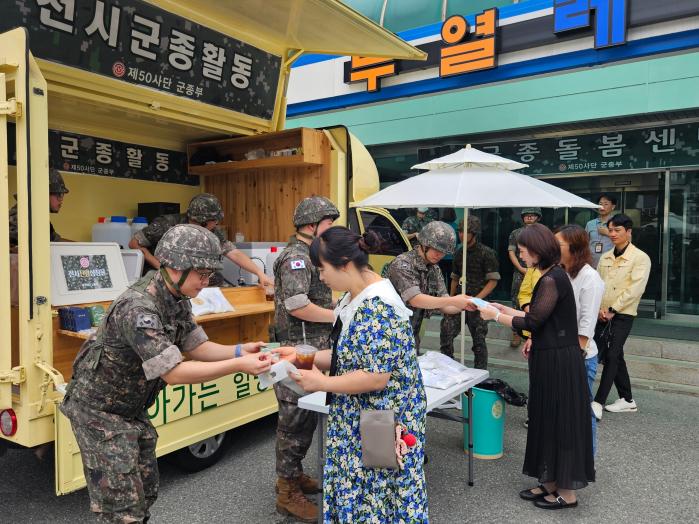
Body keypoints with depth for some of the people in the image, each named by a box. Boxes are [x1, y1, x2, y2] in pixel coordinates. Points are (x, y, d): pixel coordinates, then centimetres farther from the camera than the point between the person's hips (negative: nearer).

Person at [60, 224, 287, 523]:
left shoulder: (177, 300, -4)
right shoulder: (139, 308, -32)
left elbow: (196, 347, 1)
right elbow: (174, 373, -34)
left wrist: (239, 351, -15)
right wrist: (238, 366, -35)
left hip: (133, 409, 9)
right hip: (100, 410, -9)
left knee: (145, 492, 17)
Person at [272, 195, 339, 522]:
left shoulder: (309, 255, 17)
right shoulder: (296, 257, -16)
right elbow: (297, 306, -25)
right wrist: (338, 316, -15)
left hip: (312, 350, 10)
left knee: (306, 416, 18)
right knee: (295, 418, -1)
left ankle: (293, 474, 33)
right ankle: (288, 493, 12)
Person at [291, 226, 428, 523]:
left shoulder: (377, 308, -25)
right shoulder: (357, 298, 5)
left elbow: (376, 376, -26)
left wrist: (322, 383, -15)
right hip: (360, 423, 9)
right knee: (354, 497, 20)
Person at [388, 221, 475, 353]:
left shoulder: (434, 269, 4)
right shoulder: (402, 264, -19)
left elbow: (444, 306, -1)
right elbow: (415, 300, -29)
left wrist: (463, 305, -21)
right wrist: (452, 301, -33)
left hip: (412, 335, 7)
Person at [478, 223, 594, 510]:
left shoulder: (552, 280, -20)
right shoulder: (552, 276, 10)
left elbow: (533, 321, -19)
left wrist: (495, 316, -8)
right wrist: (506, 309, 14)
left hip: (559, 361, -9)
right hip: (550, 357, 9)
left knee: (560, 420, 3)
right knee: (546, 419, 16)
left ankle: (567, 492, 19)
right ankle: (550, 483, 30)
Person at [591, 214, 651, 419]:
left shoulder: (640, 258, -6)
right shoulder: (605, 258, 12)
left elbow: (636, 288, -14)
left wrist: (612, 309, -16)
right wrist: (599, 308, -7)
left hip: (622, 315, -6)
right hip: (602, 315, 6)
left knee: (611, 356, -10)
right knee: (615, 357, 13)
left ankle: (598, 403, -9)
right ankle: (627, 400, 25)